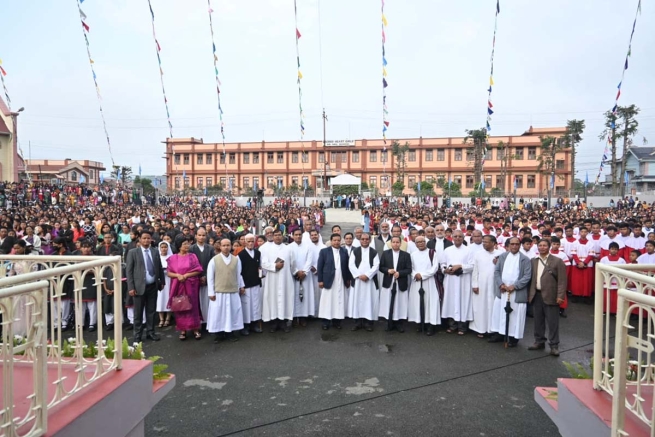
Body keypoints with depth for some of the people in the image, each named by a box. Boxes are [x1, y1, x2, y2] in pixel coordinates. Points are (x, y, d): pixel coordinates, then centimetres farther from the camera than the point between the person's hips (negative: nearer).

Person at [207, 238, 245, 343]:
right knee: (218, 313, 6)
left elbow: (239, 274, 7)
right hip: (218, 292, -2)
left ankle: (230, 332, 22)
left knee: (232, 313, 9)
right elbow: (210, 277, -4)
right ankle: (218, 334, 19)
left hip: (233, 292, 2)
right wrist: (211, 292, -5)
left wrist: (242, 286, 11)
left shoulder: (236, 259, -2)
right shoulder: (214, 260, -7)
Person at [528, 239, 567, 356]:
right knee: (538, 321, 13)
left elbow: (562, 280, -8)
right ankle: (539, 342, 24)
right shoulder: (533, 261, 11)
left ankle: (554, 345, 9)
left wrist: (560, 296, -14)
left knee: (552, 322, 1)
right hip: (536, 295, 5)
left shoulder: (557, 261, -4)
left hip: (550, 296, -5)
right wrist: (530, 293, 6)